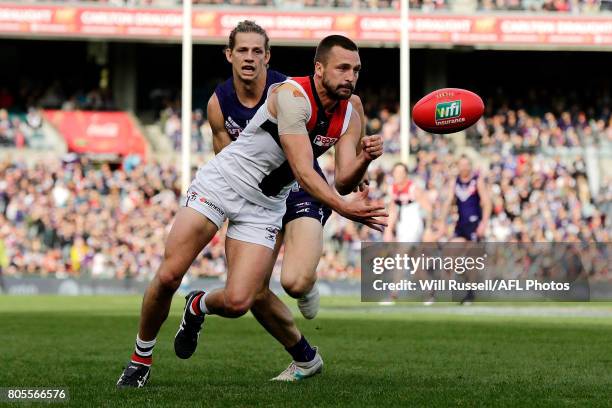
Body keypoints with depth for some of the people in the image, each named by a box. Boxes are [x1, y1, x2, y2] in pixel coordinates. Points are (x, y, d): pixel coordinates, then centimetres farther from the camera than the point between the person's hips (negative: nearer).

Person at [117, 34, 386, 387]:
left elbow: (343, 180, -6)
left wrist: (364, 160, -27)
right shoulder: (292, 95, -22)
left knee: (237, 302, -11)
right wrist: (343, 208, -37)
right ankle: (141, 359, 12)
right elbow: (302, 171, -28)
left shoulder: (350, 118, -1)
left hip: (264, 208, 5)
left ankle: (198, 307, 26)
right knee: (169, 277, -11)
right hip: (222, 183, -5)